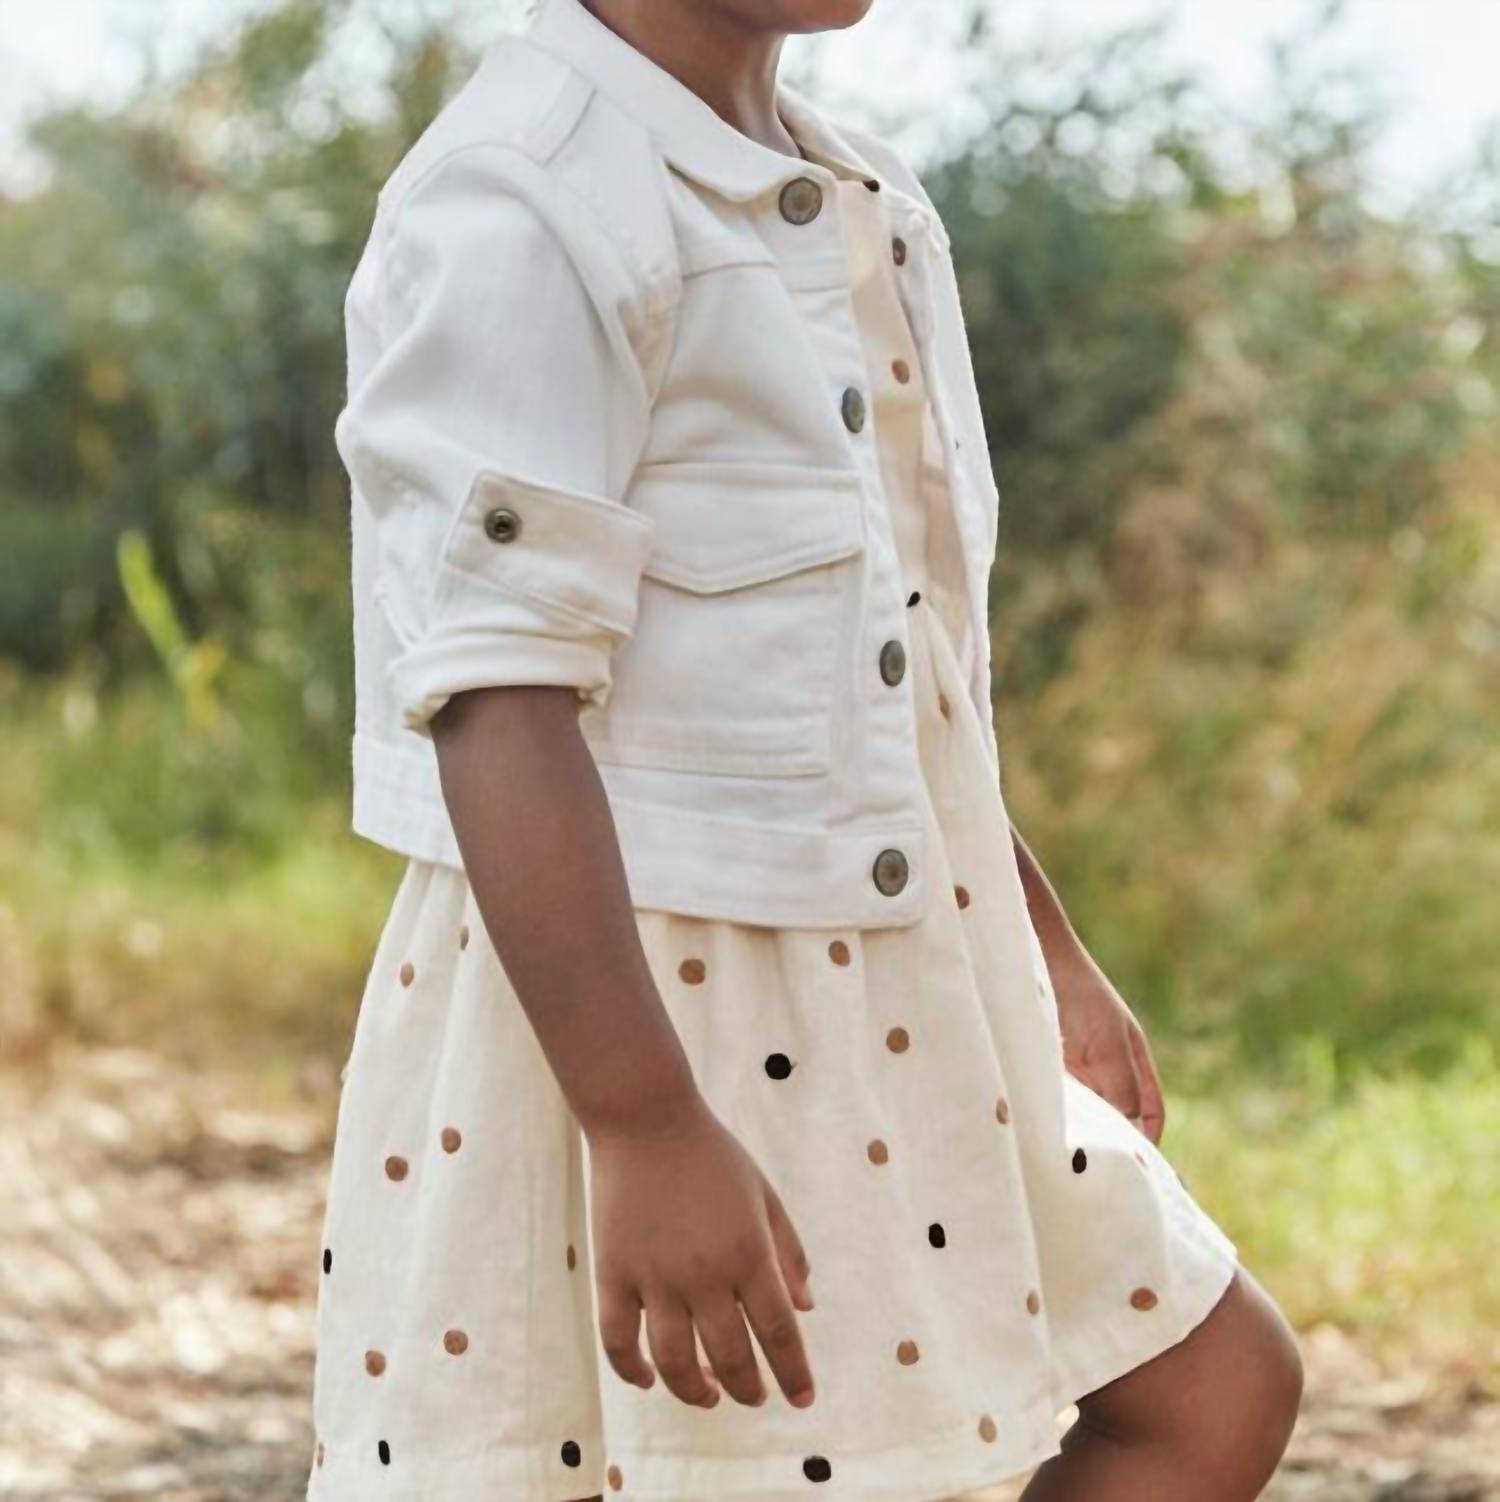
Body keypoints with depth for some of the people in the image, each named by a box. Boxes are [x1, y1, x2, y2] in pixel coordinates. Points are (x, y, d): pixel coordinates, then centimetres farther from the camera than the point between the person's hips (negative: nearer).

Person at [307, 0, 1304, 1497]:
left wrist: (1043, 950, 23)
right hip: (610, 1014, -9)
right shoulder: (519, 211, -19)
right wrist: (646, 1134, -30)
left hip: (866, 1010, 9)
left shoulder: (861, 215, 10)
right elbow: (496, 705, -25)